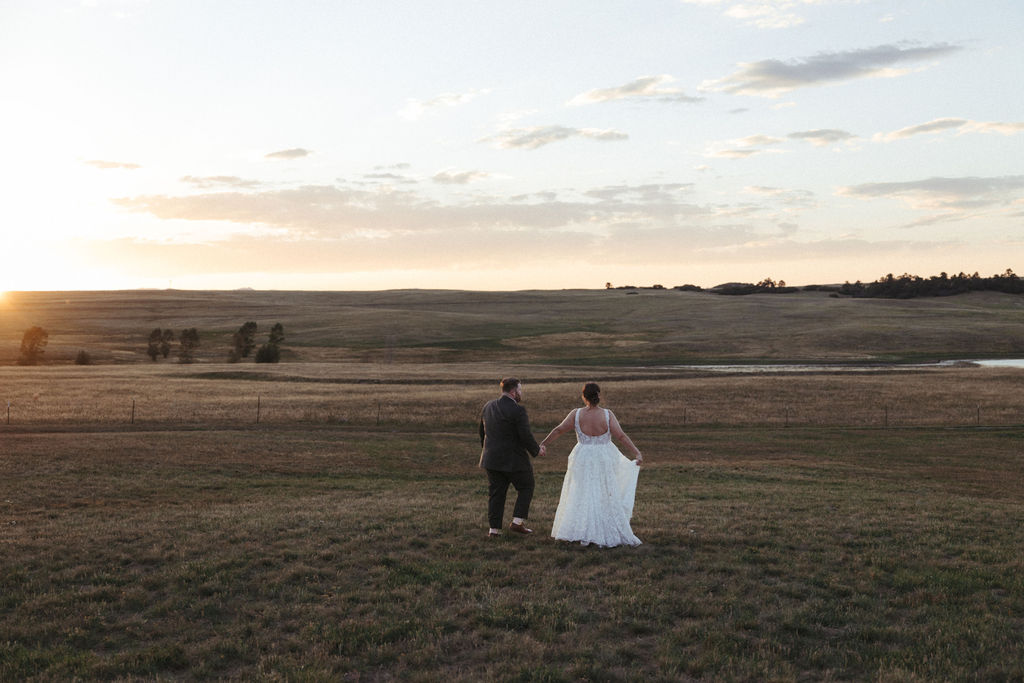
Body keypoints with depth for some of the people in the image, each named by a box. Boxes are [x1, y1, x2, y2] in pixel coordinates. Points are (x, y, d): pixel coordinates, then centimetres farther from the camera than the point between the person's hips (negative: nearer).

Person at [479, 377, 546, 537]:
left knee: (496, 493, 12)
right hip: (513, 460, -6)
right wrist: (536, 450, -1)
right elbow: (526, 436, -18)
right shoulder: (517, 410, -17)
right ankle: (517, 522, 6)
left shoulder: (488, 406, 6)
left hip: (492, 458, 6)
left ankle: (494, 529, 12)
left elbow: (482, 431, 14)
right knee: (526, 488, 12)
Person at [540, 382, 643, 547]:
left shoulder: (576, 414, -9)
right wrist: (637, 453, -14)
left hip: (583, 460, 1)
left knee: (583, 497, 10)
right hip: (604, 460, 0)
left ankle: (584, 535, 8)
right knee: (606, 498, 9)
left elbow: (558, 430, -1)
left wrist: (543, 443, 12)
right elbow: (621, 436, -16)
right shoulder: (607, 415, -12)